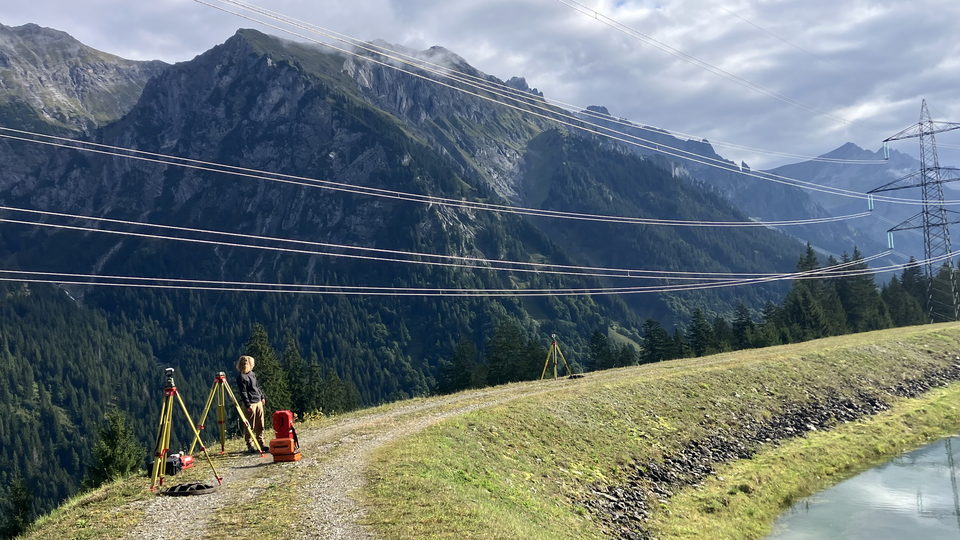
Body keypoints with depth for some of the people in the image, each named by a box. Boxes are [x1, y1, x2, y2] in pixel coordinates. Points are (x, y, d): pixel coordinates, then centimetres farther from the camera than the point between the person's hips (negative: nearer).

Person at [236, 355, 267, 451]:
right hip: (250, 404, -8)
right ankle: (250, 446, 6)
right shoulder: (241, 377, -13)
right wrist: (248, 405, -21)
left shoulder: (251, 374, 12)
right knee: (250, 426, -2)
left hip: (258, 402, 8)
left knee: (260, 425, 10)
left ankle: (261, 444, 16)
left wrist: (262, 397, 25)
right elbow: (243, 393, -17)